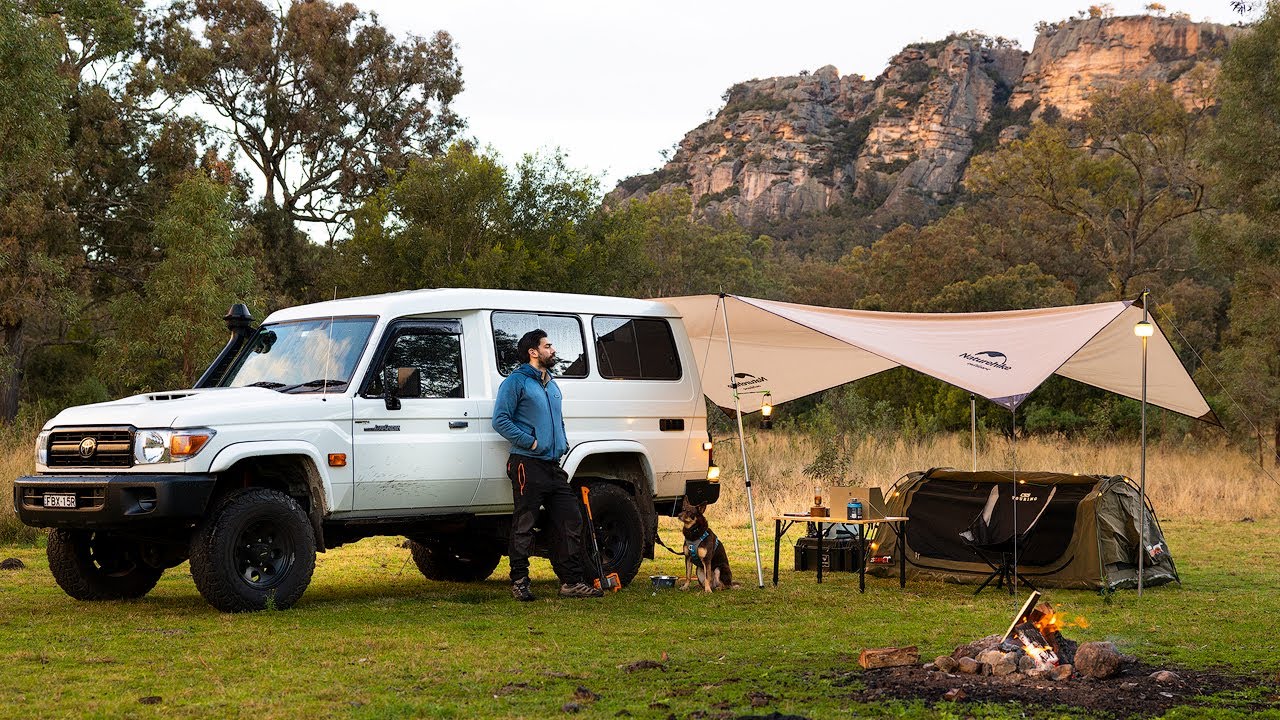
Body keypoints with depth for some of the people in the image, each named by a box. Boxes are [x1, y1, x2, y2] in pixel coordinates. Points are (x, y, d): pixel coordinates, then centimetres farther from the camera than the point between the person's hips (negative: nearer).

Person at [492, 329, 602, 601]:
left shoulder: (551, 384, 22)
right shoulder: (516, 381, -3)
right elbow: (500, 420, -11)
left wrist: (562, 443, 15)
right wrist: (530, 442, -15)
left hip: (554, 466, 8)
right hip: (528, 465, -8)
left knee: (571, 522, 3)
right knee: (524, 526, -2)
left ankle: (572, 581, 8)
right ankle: (519, 582, 5)